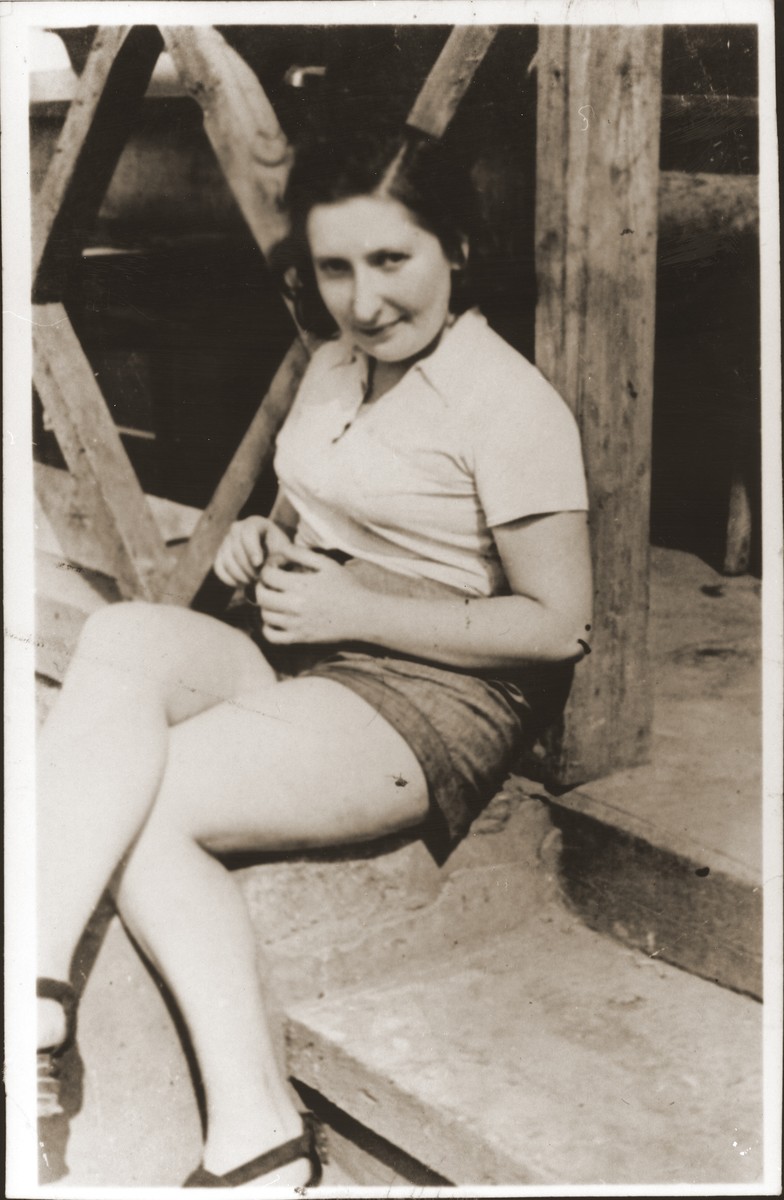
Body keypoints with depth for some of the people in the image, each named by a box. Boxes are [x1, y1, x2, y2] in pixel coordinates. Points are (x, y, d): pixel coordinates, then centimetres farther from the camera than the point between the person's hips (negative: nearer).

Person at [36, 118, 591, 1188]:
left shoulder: (511, 405, -10)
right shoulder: (333, 367, 15)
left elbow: (559, 624, -12)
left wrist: (359, 609, -15)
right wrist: (262, 540, 5)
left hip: (428, 702, -8)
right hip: (297, 661, 8)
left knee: (131, 805, -24)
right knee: (127, 635, -26)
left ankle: (257, 1129, -21)